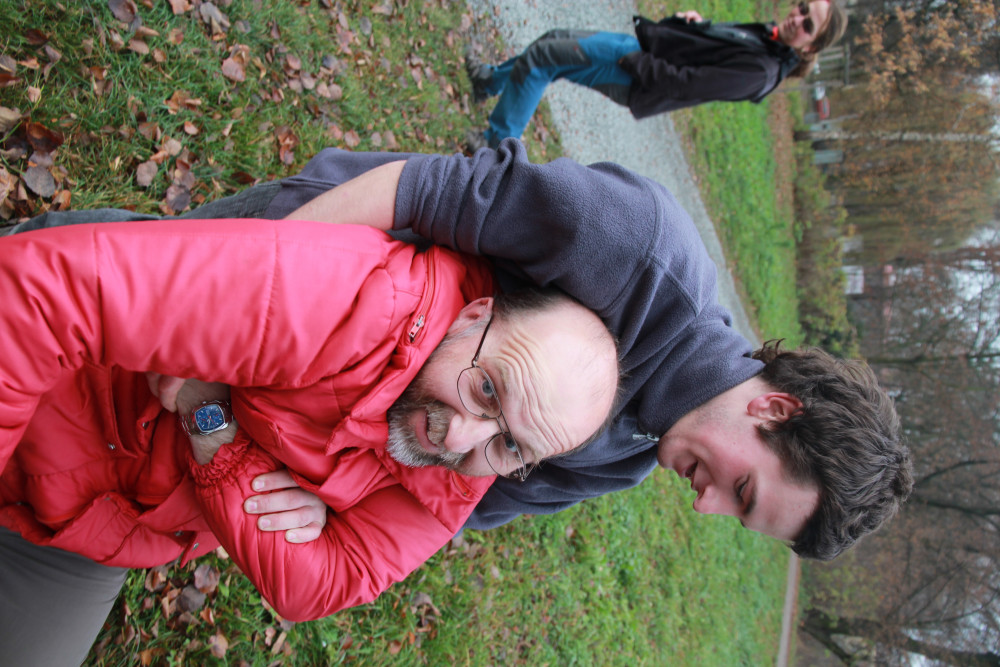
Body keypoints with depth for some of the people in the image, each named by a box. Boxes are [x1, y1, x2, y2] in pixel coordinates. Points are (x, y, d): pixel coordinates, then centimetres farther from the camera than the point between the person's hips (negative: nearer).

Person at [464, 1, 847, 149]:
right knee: (554, 39, 19)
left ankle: (498, 146, 3)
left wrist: (631, 59, -21)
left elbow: (682, 83, -26)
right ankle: (490, 82, 38)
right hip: (637, 46, 9)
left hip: (633, 78, -9)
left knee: (539, 58, -11)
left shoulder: (760, 71, -23)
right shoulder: (766, 35, 4)